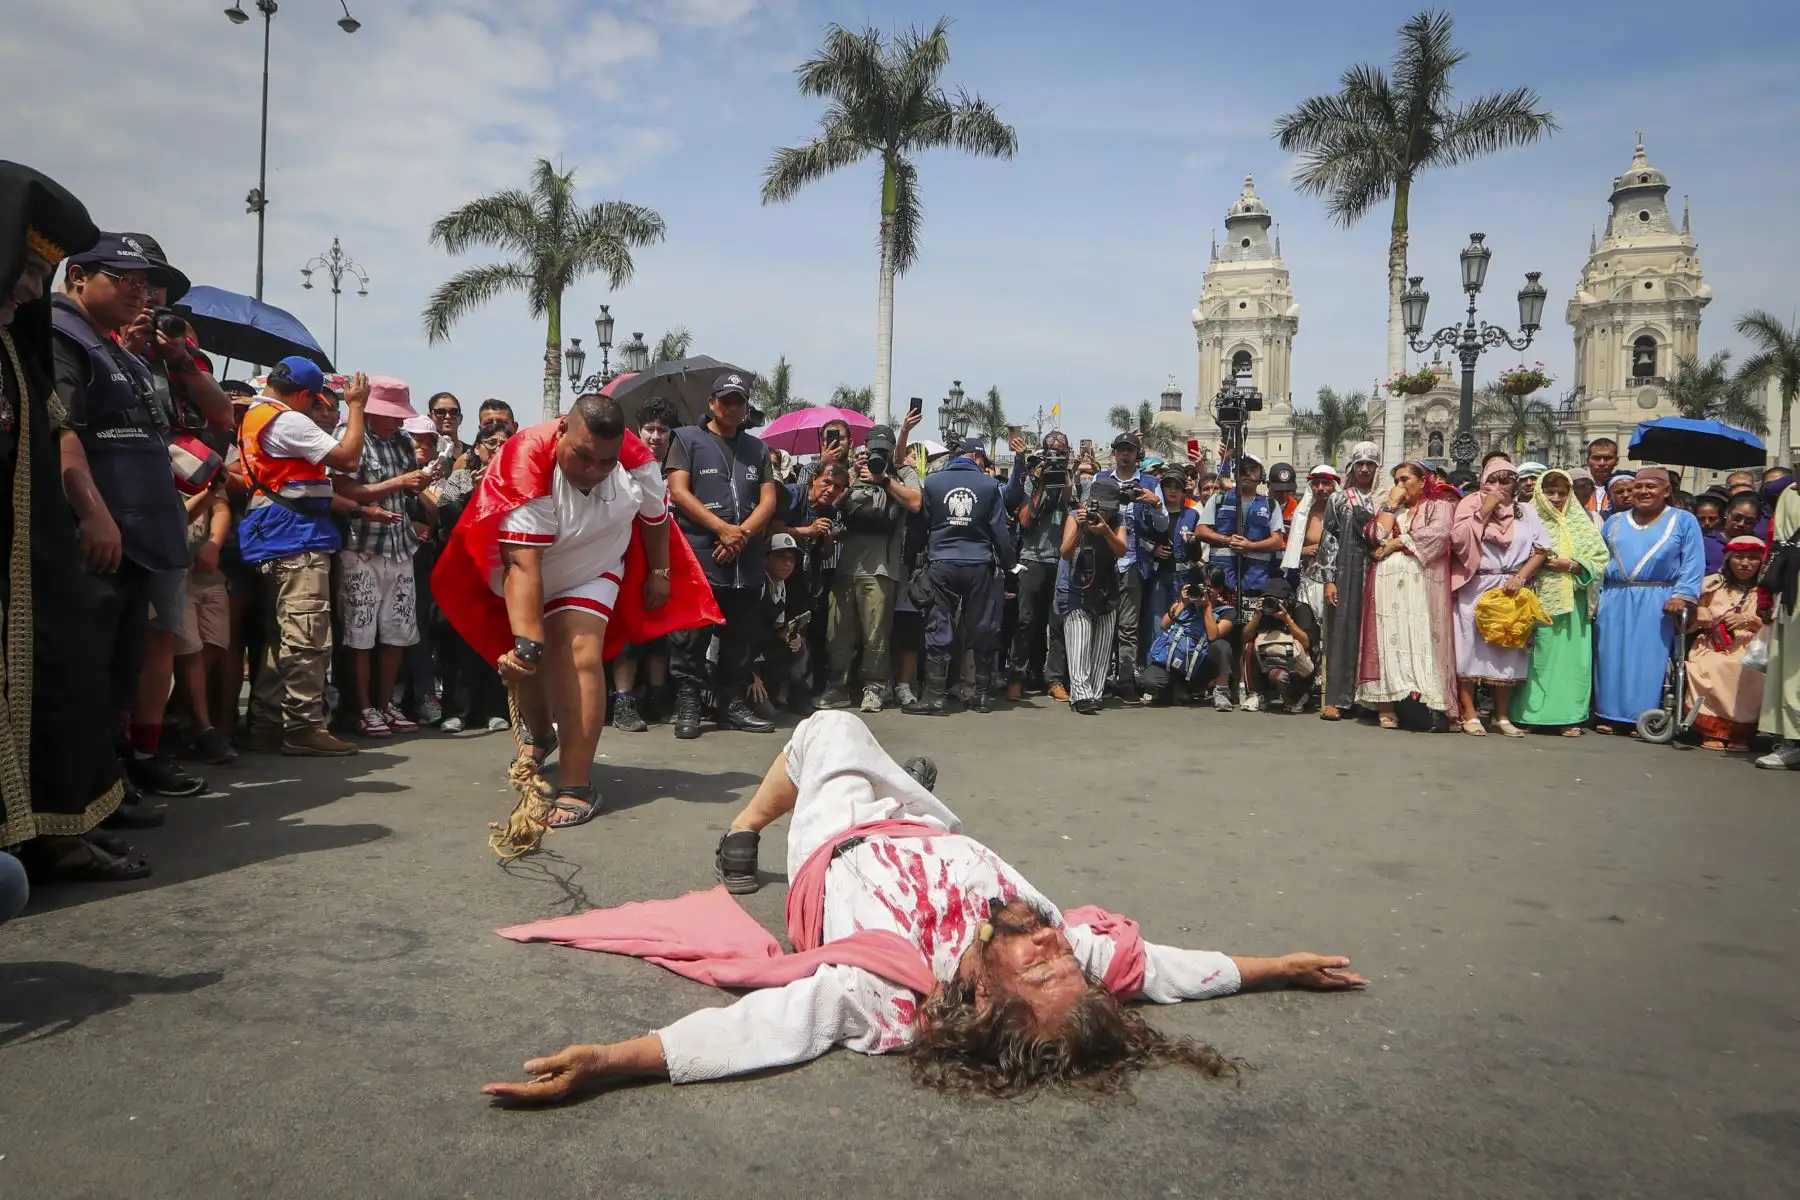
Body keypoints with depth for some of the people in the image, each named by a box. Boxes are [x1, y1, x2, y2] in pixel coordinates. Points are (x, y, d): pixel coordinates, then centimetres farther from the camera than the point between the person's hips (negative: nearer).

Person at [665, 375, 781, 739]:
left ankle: (733, 704, 14)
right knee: (691, 637, -5)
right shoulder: (688, 439, 7)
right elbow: (678, 491, -4)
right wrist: (722, 528, -13)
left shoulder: (757, 448, 19)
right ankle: (688, 705, 0)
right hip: (698, 557, -4)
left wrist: (742, 534, -9)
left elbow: (768, 500, 9)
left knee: (741, 638, 6)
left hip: (747, 561, 4)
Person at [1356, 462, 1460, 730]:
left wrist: (1396, 542, -4)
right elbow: (1377, 535, 7)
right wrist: (1392, 504, 7)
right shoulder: (1391, 508, 25)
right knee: (1389, 639, -4)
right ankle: (1387, 704, -7)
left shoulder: (1439, 504, 11)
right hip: (1388, 582, 4)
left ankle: (1428, 700, -14)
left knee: (1420, 638, -12)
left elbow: (1438, 533, -10)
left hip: (1420, 582, -4)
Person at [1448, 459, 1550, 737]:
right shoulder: (1471, 505, 3)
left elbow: (1542, 549, 5)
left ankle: (1502, 715, 13)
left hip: (1511, 590, 3)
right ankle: (1470, 714, -1)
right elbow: (1459, 540, -11)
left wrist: (1520, 577, -8)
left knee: (1508, 650, 5)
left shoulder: (1526, 511, 11)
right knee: (1471, 647, -4)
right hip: (1475, 588, -2)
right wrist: (1484, 511, -11)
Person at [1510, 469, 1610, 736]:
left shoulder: (1581, 523, 10)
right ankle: (1530, 714, 5)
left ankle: (1569, 716, 6)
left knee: (1570, 656, 0)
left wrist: (1570, 565, -9)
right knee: (1537, 657, 0)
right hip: (1537, 599, -1)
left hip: (1572, 601, 1)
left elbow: (1599, 558, 5)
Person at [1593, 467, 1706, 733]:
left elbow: (1693, 563, -2)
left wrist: (1682, 596, -14)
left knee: (1648, 659, -5)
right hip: (1615, 601, 3)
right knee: (1611, 656, 1)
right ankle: (1609, 714, 6)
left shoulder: (1684, 521, 6)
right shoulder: (1614, 521, 17)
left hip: (1657, 602, -3)